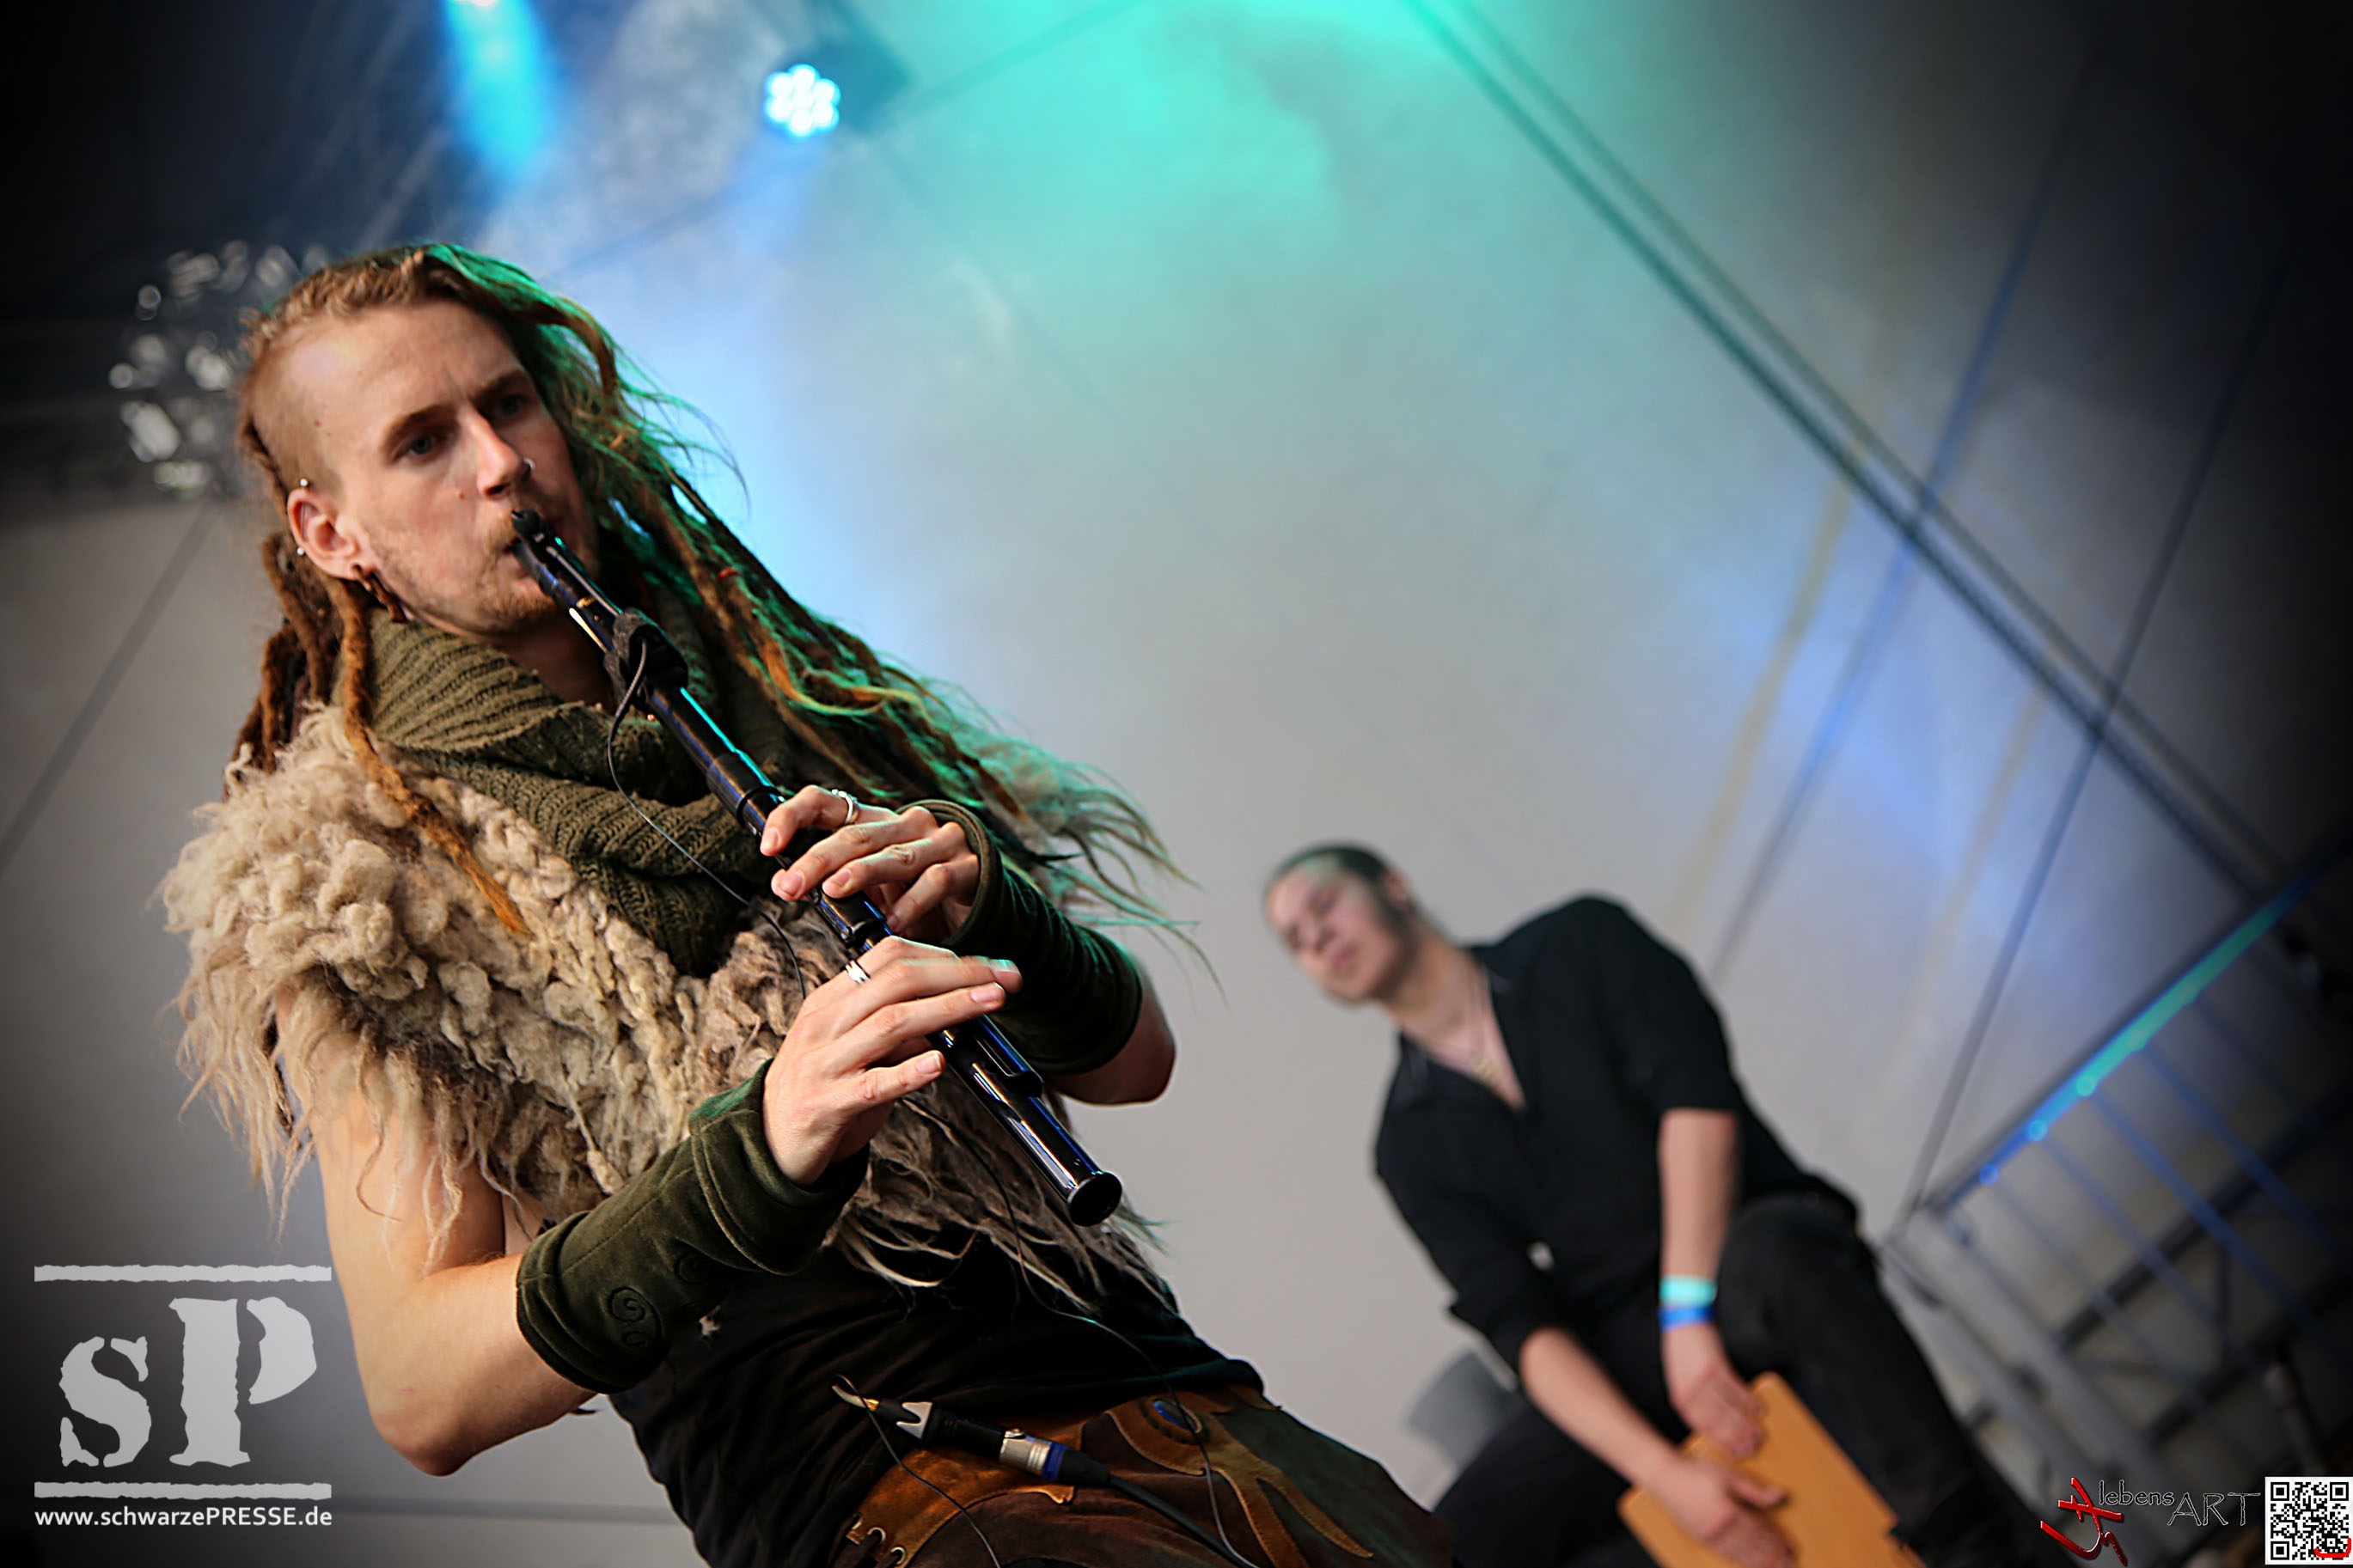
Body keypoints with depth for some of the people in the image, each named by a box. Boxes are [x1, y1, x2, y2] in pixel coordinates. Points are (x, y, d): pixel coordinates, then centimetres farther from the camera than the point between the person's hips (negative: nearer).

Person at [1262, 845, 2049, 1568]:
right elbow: (1520, 1324, -4)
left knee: (1770, 1254, -39)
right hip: (1621, 1360, 2)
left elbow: (1697, 1093, -9)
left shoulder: (1579, 941, 5)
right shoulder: (1410, 1144, 8)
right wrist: (1664, 1473, -19)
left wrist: (1689, 1314, -21)